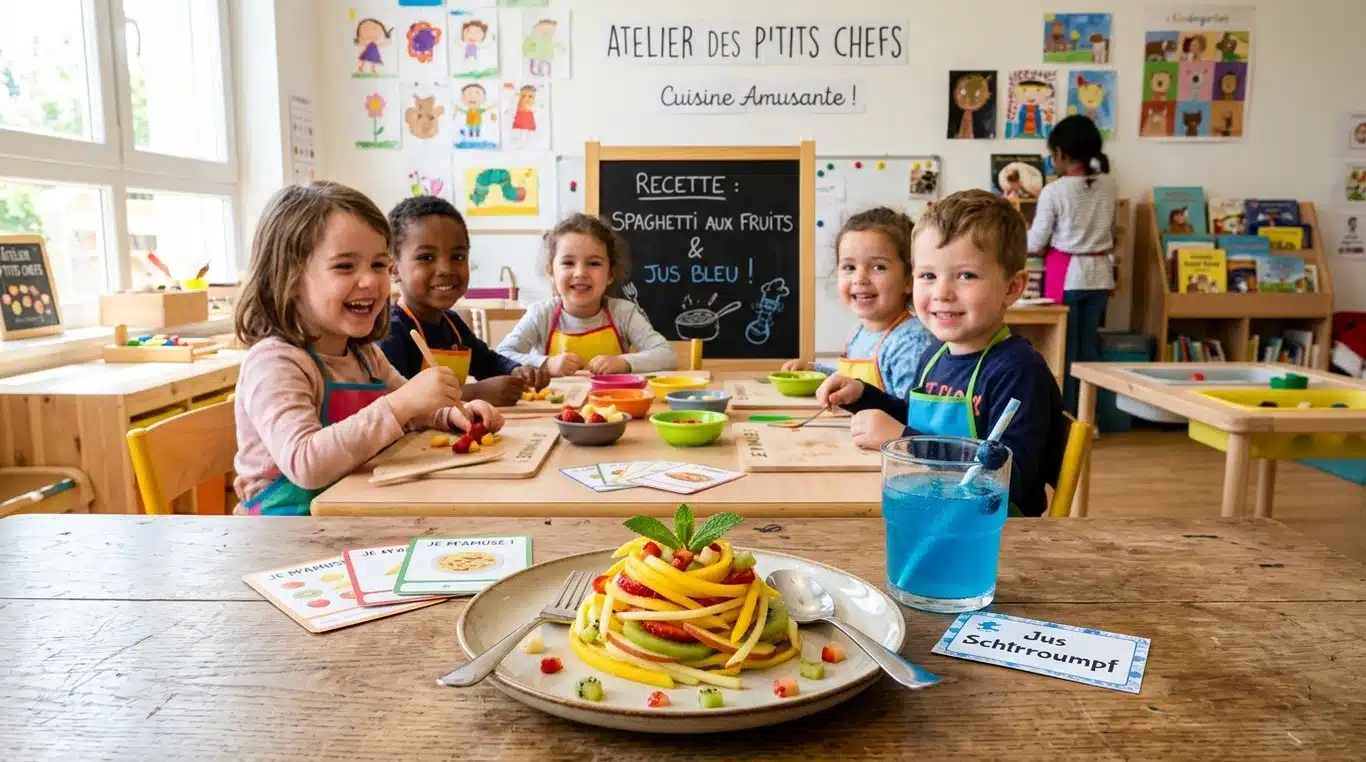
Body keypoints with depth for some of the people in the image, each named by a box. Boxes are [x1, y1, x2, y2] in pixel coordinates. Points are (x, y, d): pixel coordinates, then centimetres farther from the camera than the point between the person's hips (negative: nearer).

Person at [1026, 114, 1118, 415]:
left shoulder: (1054, 191, -14)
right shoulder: (1109, 185, 1)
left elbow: (1035, 243, -8)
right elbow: (1110, 229, 14)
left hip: (1067, 275, -5)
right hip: (1100, 273, 5)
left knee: (1065, 347, 5)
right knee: (1090, 345, 12)